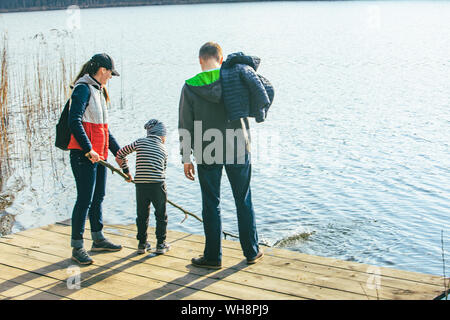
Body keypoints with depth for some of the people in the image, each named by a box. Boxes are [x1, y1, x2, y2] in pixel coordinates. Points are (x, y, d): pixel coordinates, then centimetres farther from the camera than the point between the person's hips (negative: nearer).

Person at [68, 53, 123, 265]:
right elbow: (74, 122, -22)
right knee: (85, 199, -7)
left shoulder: (98, 90, 18)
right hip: (83, 155, -10)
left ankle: (98, 239, 29)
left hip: (98, 154, 10)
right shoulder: (83, 89, -11)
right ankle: (77, 247, -1)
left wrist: (117, 150, 24)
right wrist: (88, 150, -26)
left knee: (98, 197, 16)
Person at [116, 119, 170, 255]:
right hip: (158, 185, -1)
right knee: (161, 215, 14)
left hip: (140, 185, 1)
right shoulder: (163, 149, 9)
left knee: (142, 215, 15)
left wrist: (126, 171, 23)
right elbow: (163, 169, 11)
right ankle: (161, 245, 17)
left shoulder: (139, 142, 7)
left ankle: (142, 244, 20)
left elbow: (120, 155, 12)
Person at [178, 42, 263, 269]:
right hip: (237, 149, 1)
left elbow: (185, 126, -4)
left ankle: (213, 256, 13)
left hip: (207, 154, -1)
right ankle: (251, 252, 22)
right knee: (243, 202, 13)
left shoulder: (190, 87, -6)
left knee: (211, 205, 7)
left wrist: (186, 159, 1)